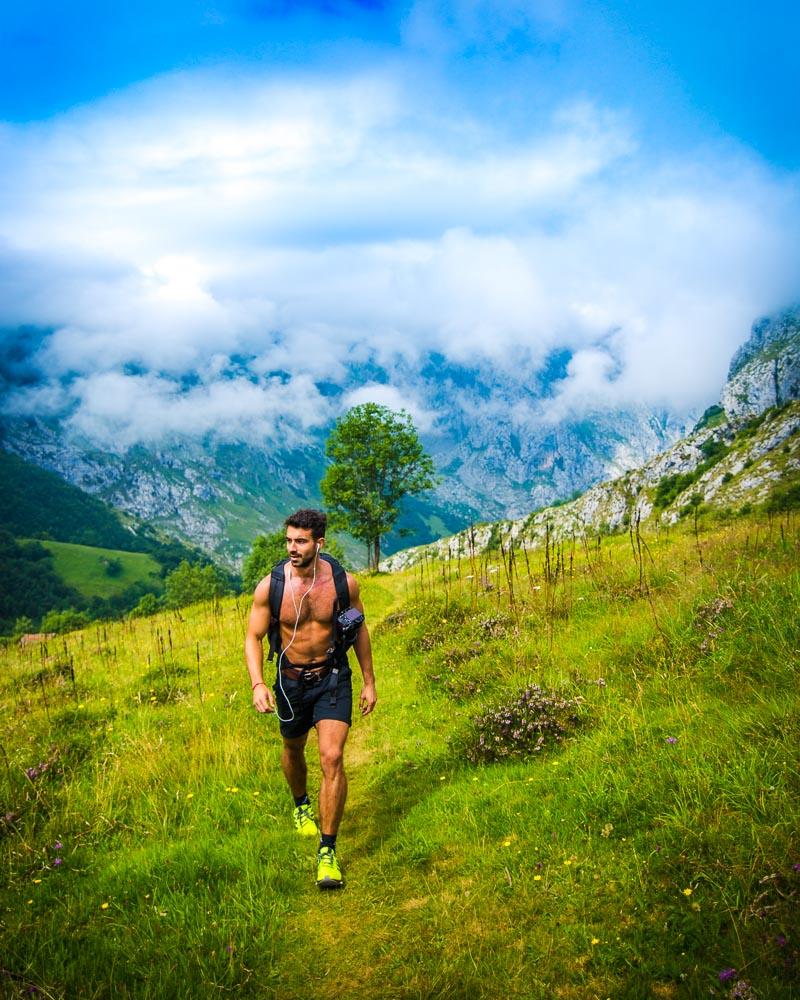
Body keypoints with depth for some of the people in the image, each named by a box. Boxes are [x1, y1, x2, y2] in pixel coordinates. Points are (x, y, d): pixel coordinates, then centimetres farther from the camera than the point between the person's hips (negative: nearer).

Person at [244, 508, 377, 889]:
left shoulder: (343, 583, -15)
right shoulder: (269, 587, -16)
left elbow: (359, 629, 2)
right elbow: (254, 637, -6)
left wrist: (369, 681, 6)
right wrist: (257, 683, -21)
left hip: (333, 676, -1)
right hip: (291, 679, 2)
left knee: (332, 758, -15)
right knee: (293, 750, 22)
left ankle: (328, 850, -5)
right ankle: (301, 805, 56)